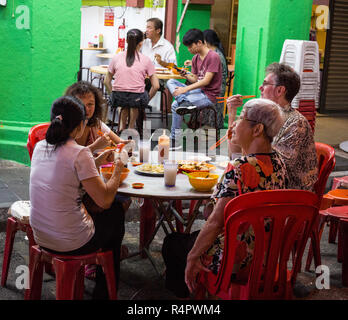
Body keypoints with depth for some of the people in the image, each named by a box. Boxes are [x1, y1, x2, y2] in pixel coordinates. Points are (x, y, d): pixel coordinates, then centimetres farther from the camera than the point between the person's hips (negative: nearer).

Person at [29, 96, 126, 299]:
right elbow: (105, 200, -18)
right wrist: (117, 171, -3)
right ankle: (104, 292, 37)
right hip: (72, 243, -7)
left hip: (41, 237, 7)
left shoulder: (40, 147, 1)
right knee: (115, 215, 23)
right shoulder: (79, 153, -21)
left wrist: (97, 162, 16)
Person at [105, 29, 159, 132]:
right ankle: (131, 127, 27)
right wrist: (147, 99, 12)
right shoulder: (146, 60, -2)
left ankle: (122, 125, 26)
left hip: (118, 99, 2)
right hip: (137, 99, -2)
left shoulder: (116, 58, 4)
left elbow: (107, 82, 9)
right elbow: (156, 86, -2)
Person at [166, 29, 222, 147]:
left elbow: (206, 81, -20)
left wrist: (185, 89, -22)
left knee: (175, 105, -24)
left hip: (209, 95, -9)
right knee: (170, 82, -9)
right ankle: (183, 101, -29)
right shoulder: (196, 58, 12)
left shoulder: (213, 57, -14)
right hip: (198, 90, 9)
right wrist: (186, 75, -7)